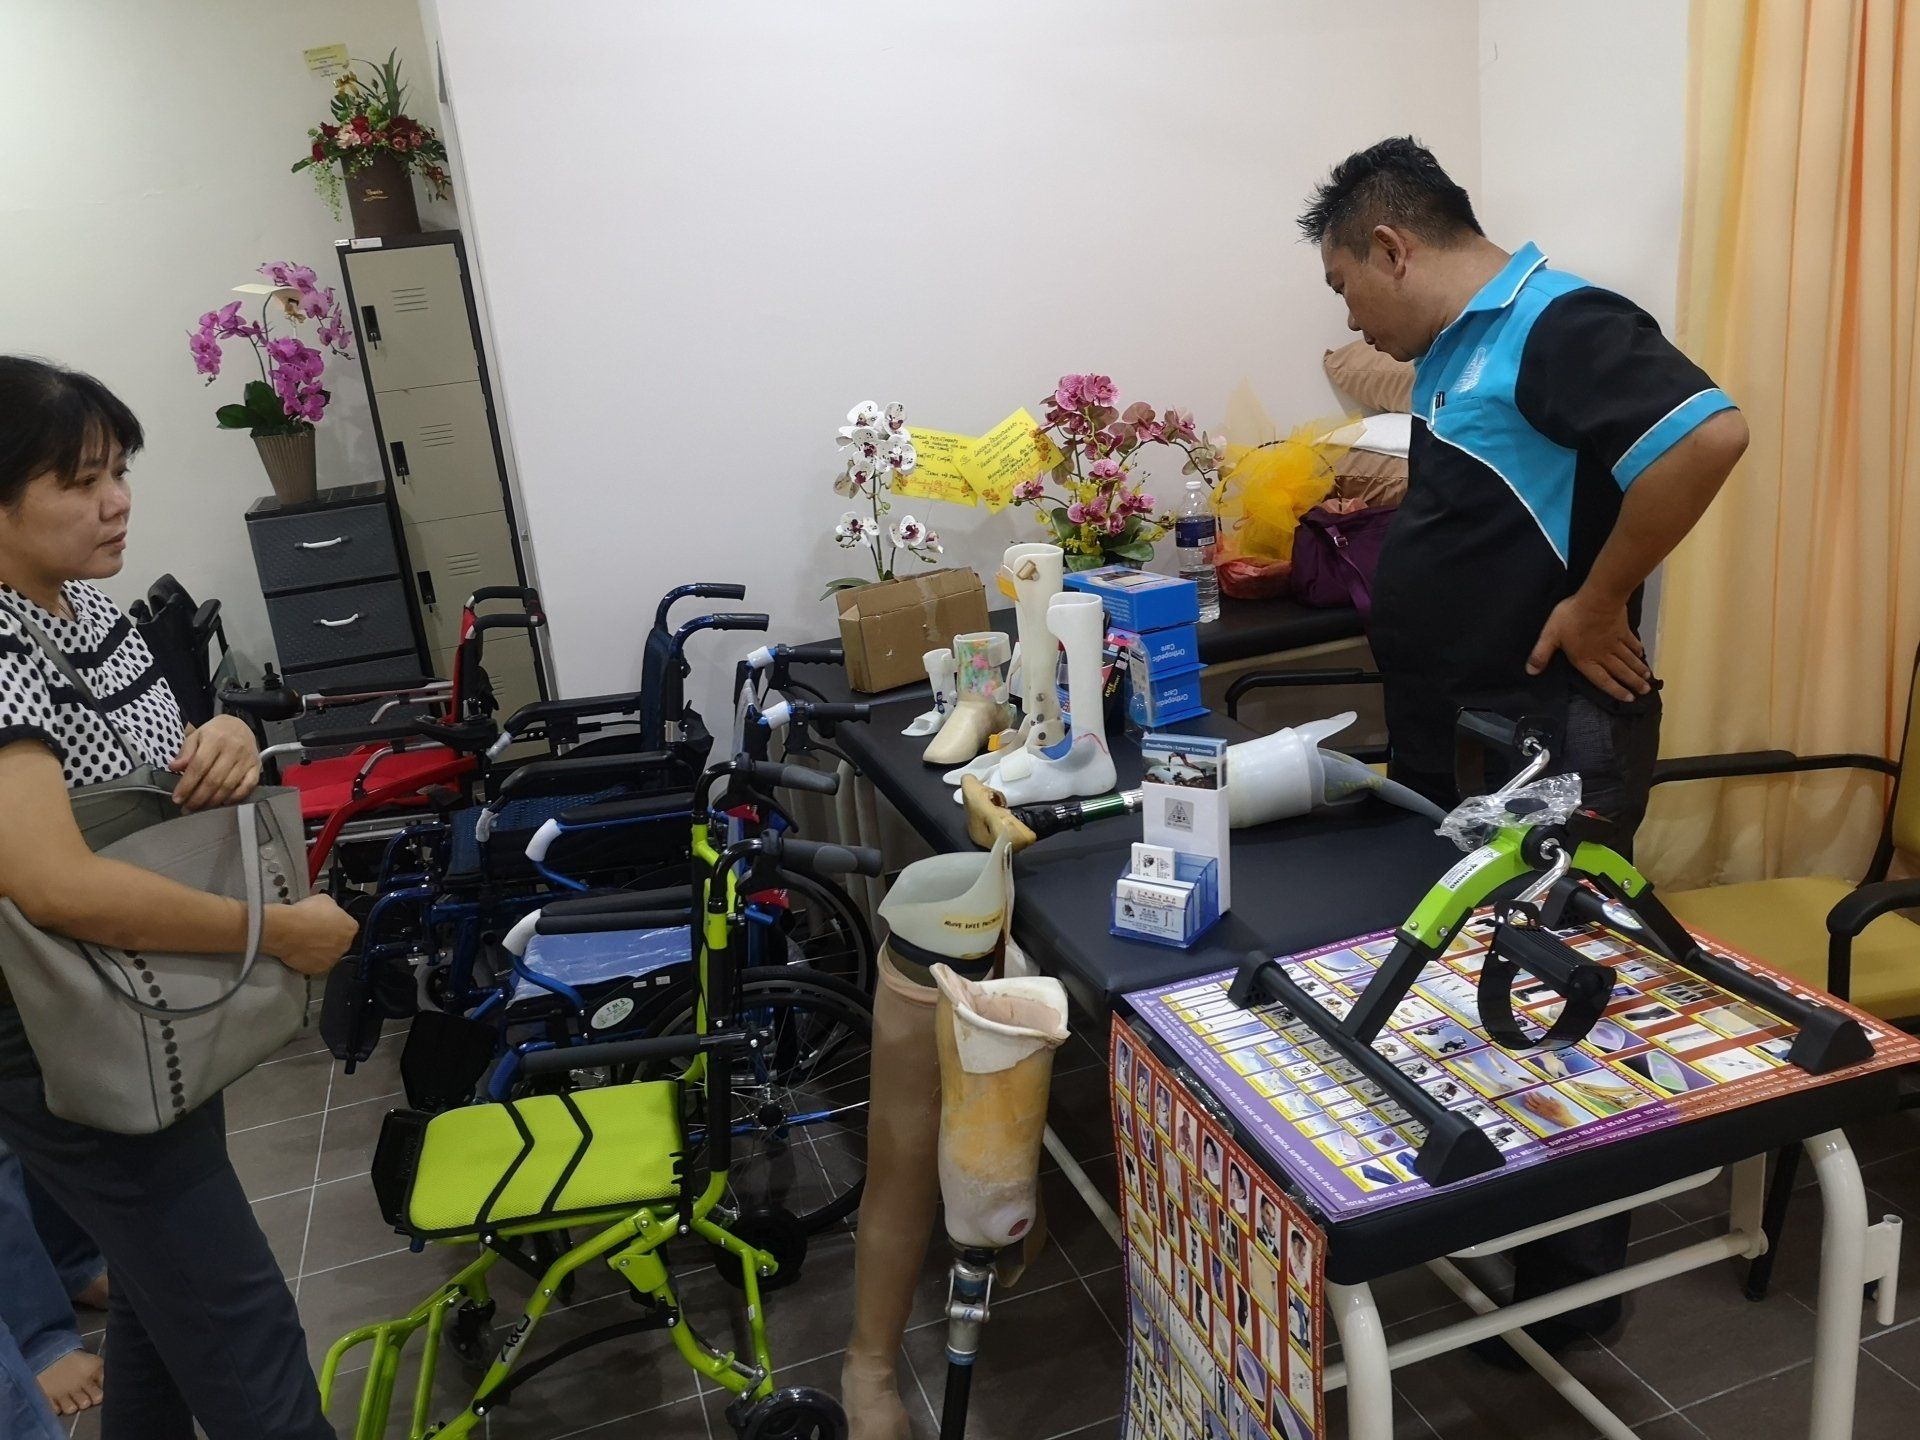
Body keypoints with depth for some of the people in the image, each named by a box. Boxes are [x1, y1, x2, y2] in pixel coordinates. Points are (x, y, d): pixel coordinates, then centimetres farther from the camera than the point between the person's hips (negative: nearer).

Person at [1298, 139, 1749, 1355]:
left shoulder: (1560, 326, -18)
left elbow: (1710, 434, -32)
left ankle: (1573, 1283, 23)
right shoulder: (1461, 345, 12)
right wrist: (1383, 498, 9)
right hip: (1454, 740, 10)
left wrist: (1597, 603, -24)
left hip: (1551, 743, -10)